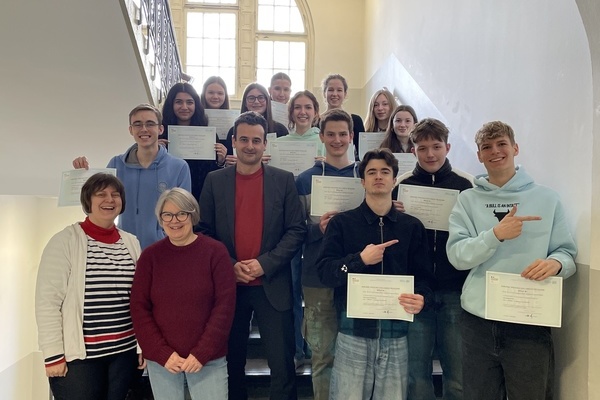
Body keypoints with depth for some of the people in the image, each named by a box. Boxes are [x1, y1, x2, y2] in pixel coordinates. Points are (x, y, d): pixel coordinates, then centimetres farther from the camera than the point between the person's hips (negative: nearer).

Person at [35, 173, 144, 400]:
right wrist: (53, 355, -11)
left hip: (124, 353, 4)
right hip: (79, 356, -4)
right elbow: (47, 301, -9)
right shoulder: (65, 241, -7)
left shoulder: (132, 243, 6)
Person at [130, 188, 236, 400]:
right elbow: (139, 308, 0)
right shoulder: (150, 256, 1)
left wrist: (202, 353, -12)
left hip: (209, 360, -2)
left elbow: (224, 305, -7)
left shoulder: (215, 251, -5)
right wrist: (163, 354, -8)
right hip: (161, 361, 2)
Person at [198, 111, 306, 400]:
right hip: (227, 285, 2)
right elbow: (204, 231, 3)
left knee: (282, 364, 5)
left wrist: (265, 263, -13)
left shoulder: (283, 180, 1)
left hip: (272, 285, -1)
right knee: (231, 362, 15)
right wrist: (229, 265, -10)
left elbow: (296, 230, -2)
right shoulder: (215, 181, 4)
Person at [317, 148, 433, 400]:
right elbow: (325, 272, -3)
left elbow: (423, 275, 6)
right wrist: (360, 260, -16)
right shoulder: (342, 223, 4)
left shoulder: (413, 227, 10)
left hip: (396, 332, 2)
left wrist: (421, 298, -14)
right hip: (353, 329, -1)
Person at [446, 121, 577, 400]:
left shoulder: (547, 198, 3)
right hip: (477, 320, 1)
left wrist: (556, 263, -20)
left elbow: (567, 253, 3)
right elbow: (457, 256, -6)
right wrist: (496, 234, -21)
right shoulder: (467, 200, 3)